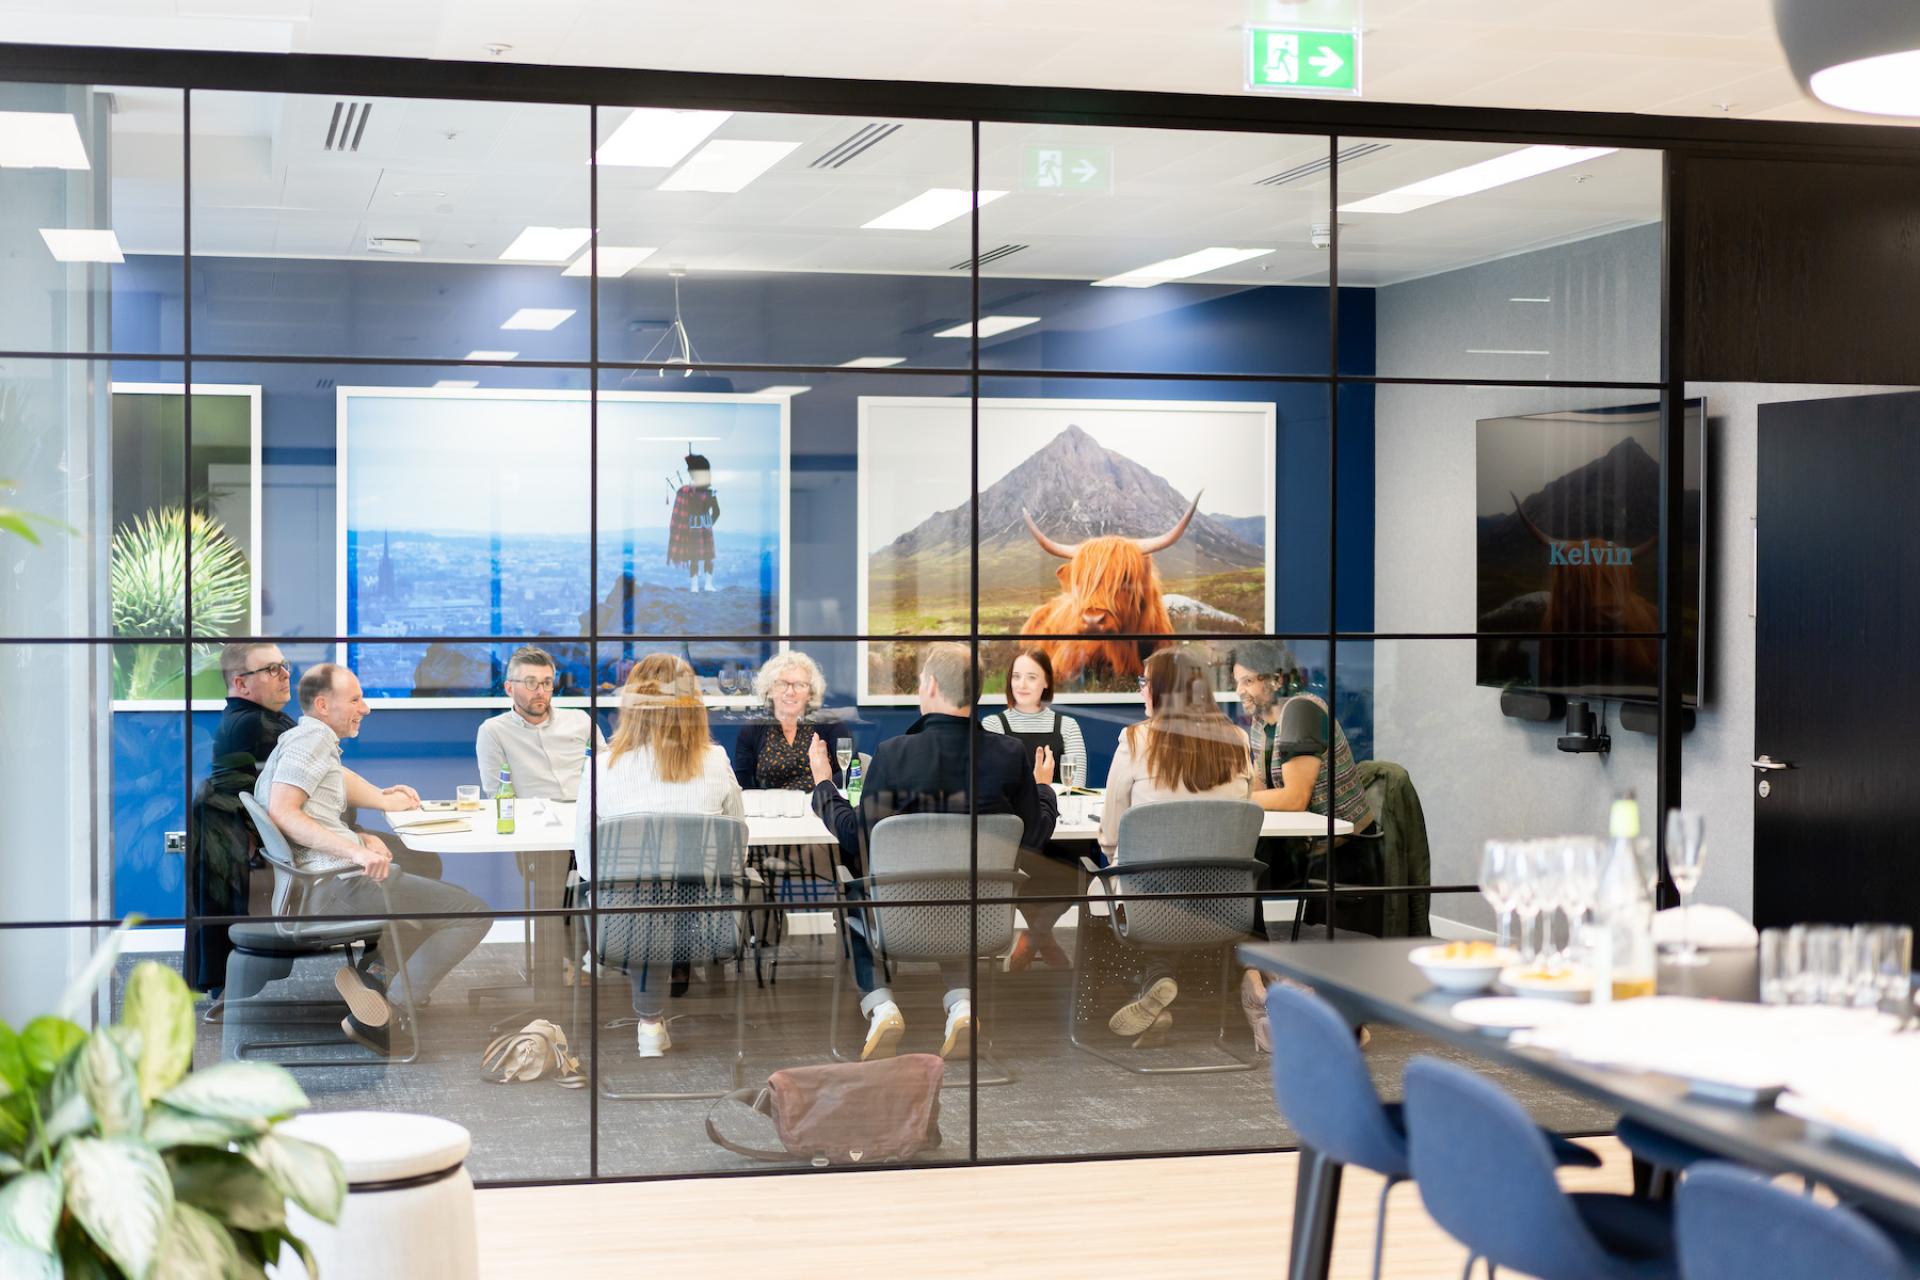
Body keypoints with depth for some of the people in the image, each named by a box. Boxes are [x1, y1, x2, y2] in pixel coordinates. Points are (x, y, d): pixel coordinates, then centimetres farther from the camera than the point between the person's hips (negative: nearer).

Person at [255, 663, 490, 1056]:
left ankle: (372, 974, 4)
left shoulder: (303, 741, 26)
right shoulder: (313, 736, -6)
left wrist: (362, 840, 8)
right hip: (339, 885, -10)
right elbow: (282, 812, -20)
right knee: (474, 913, -8)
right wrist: (355, 850, -26)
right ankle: (384, 1012, -14)